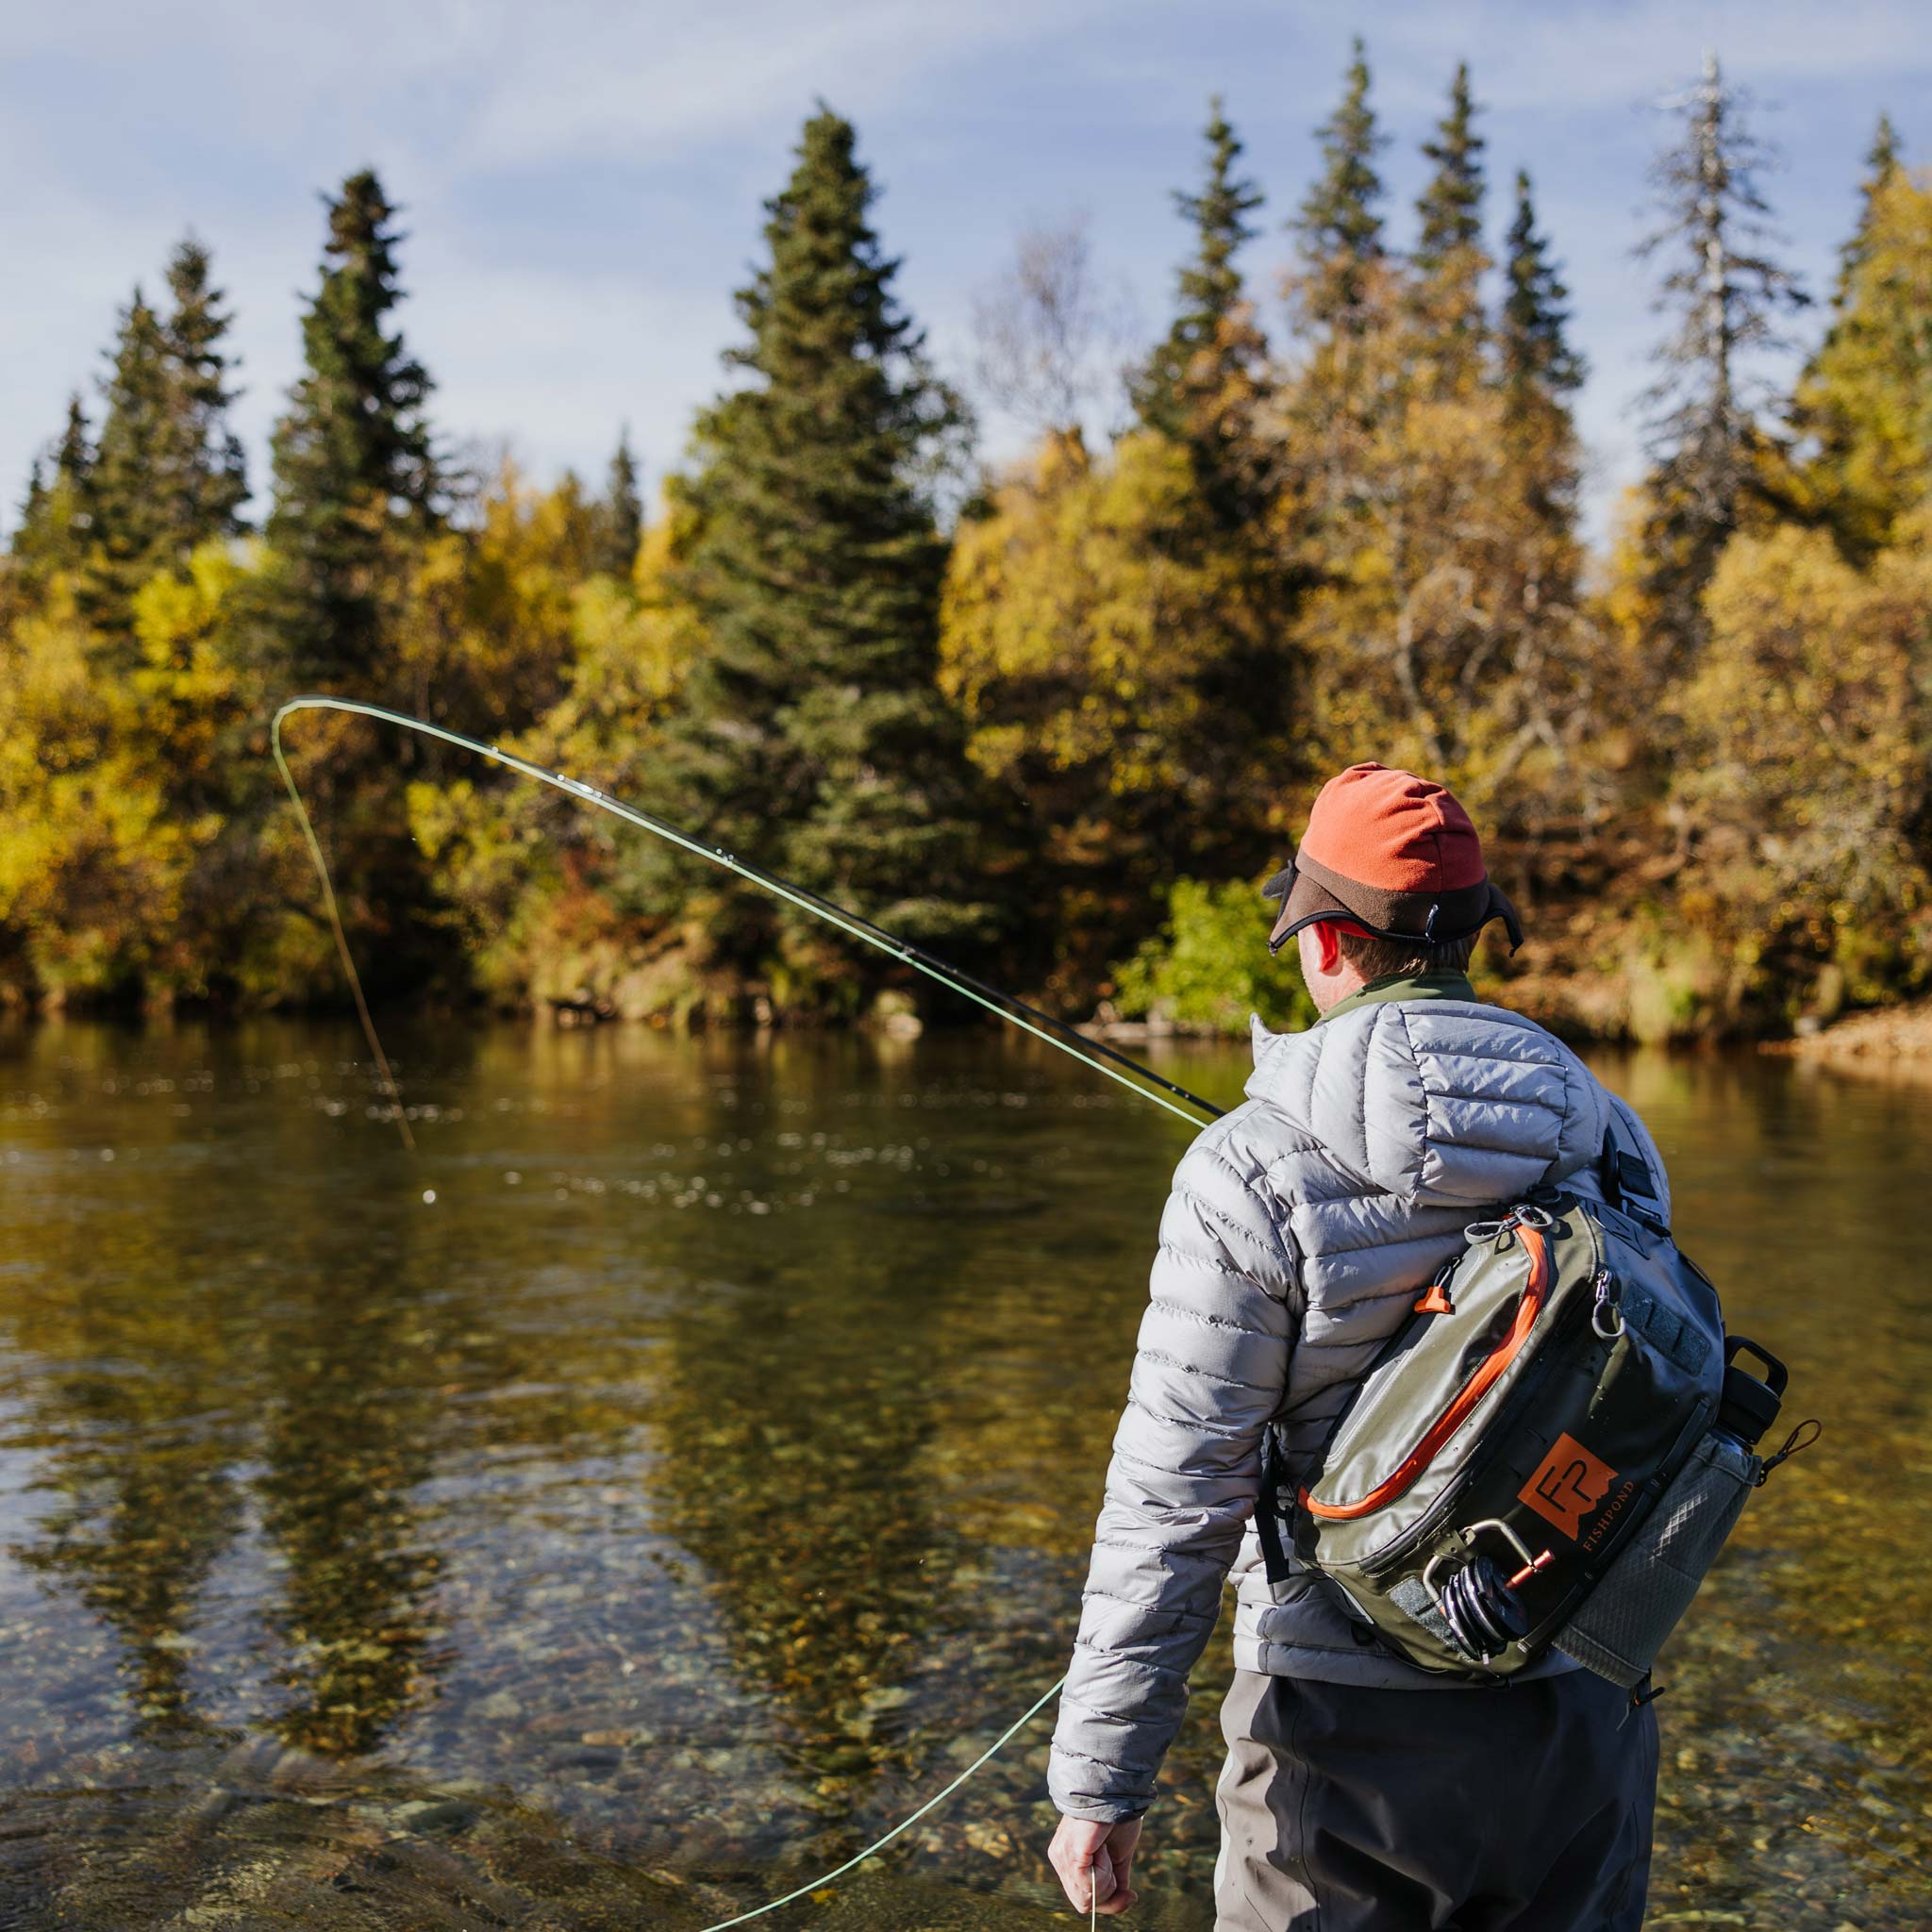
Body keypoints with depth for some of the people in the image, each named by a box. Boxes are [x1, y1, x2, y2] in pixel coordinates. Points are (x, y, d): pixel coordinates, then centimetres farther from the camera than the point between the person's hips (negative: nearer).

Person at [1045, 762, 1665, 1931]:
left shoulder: (1254, 1169, -16)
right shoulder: (1611, 1139, -2)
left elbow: (1174, 1499, -16)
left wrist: (1102, 1781, -9)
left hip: (1351, 1715, -4)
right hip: (1579, 1703, 4)